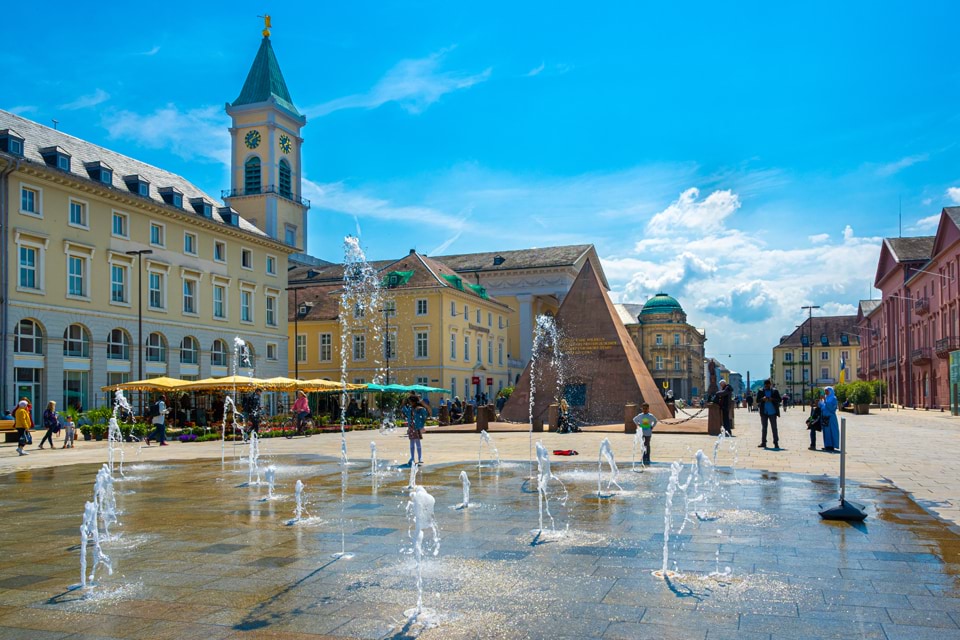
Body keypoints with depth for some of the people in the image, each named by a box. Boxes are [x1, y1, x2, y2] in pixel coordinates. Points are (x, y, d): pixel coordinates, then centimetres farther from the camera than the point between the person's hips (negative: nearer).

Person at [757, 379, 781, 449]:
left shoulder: (775, 391, 3)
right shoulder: (760, 391, 6)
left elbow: (779, 399, -1)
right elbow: (757, 400, 3)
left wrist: (772, 399, -18)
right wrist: (762, 399, -17)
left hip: (772, 412, -2)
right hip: (764, 412, 2)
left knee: (774, 427, -2)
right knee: (764, 427, 7)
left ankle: (776, 443, 0)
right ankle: (763, 442, 13)